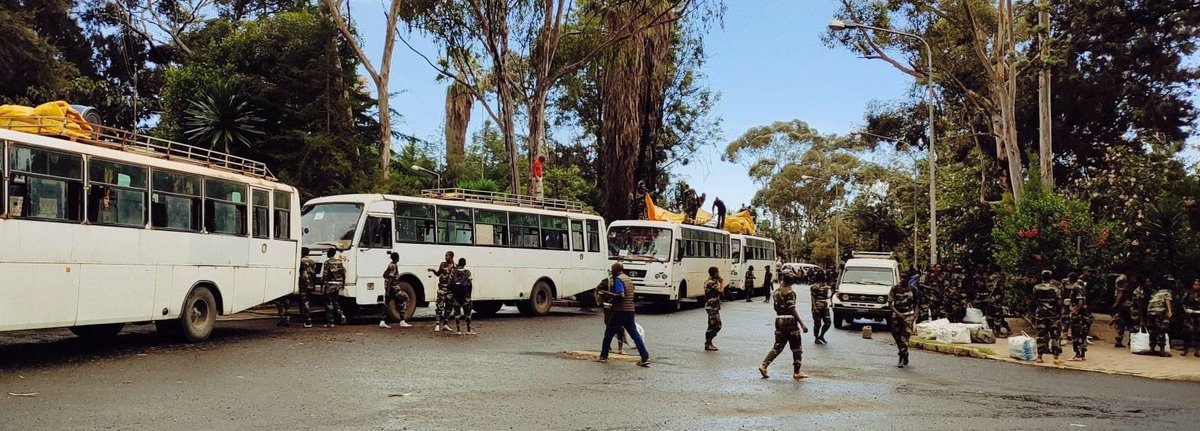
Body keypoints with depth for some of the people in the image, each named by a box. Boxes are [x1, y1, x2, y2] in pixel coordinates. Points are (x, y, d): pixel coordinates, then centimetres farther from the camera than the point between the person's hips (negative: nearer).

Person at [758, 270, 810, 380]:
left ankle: (764, 365, -1)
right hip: (790, 322, -7)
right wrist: (802, 325, -17)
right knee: (797, 348, 6)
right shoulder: (790, 293, -14)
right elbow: (793, 311, -17)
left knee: (777, 346, 12)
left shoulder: (776, 293, 8)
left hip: (779, 321, 7)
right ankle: (796, 372, 9)